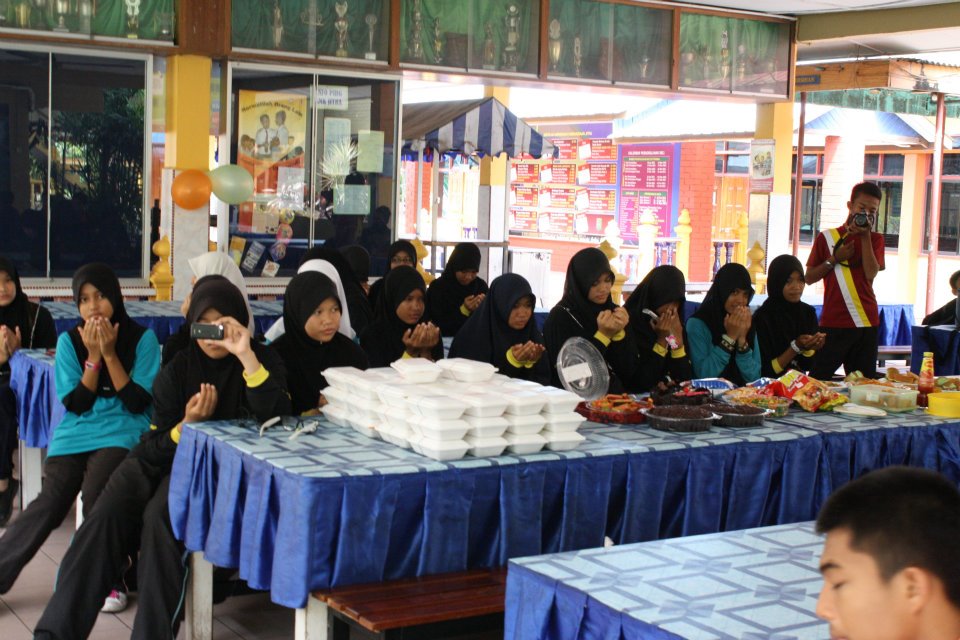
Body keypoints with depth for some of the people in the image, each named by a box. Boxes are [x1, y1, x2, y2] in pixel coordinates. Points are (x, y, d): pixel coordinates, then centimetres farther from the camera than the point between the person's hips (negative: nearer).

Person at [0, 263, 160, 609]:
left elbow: (138, 403, -5)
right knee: (51, 501, -23)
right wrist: (93, 356, -7)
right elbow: (75, 405, 4)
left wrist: (110, 354, -10)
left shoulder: (142, 339, 1)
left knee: (95, 492, -30)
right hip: (74, 433, 2)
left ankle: (106, 581, -10)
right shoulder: (69, 341, 8)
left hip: (121, 433, -2)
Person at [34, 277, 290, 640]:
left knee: (159, 518, -33)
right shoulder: (178, 369, 5)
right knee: (105, 515, -25)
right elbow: (155, 445, 4)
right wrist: (187, 425, -17)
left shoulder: (263, 360, 1)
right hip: (162, 457, 3)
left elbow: (277, 419, -19)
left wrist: (246, 356, -25)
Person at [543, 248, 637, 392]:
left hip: (616, 396, 3)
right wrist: (603, 336, -14)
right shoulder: (560, 317, -5)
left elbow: (629, 371, 5)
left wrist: (619, 334, -9)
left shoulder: (615, 311, 7)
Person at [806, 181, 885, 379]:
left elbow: (870, 273, -6)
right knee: (818, 379, -5)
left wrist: (865, 236, -6)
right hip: (833, 323, -1)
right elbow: (809, 278, 6)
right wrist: (834, 259, -6)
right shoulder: (827, 237, 9)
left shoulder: (875, 239, 12)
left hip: (866, 322, 1)